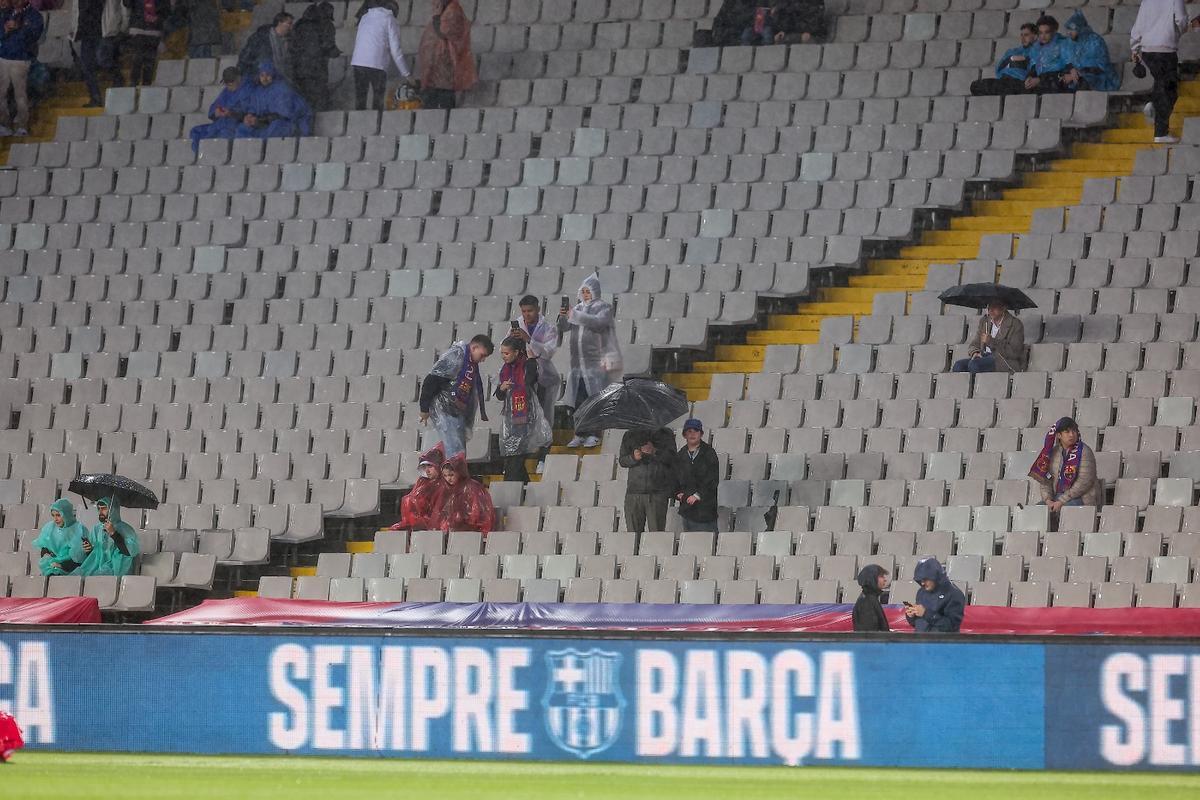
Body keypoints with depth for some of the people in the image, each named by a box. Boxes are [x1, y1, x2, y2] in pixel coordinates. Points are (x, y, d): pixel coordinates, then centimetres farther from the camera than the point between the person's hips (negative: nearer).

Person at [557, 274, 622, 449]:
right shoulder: (579, 308, 16)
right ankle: (579, 434, 7)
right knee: (578, 399, 2)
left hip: (595, 362, -5)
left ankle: (594, 434, -3)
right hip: (578, 362, 5)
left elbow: (599, 322, -19)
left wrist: (575, 316, -23)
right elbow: (564, 328, 9)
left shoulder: (604, 308, 1)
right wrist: (563, 317, -14)